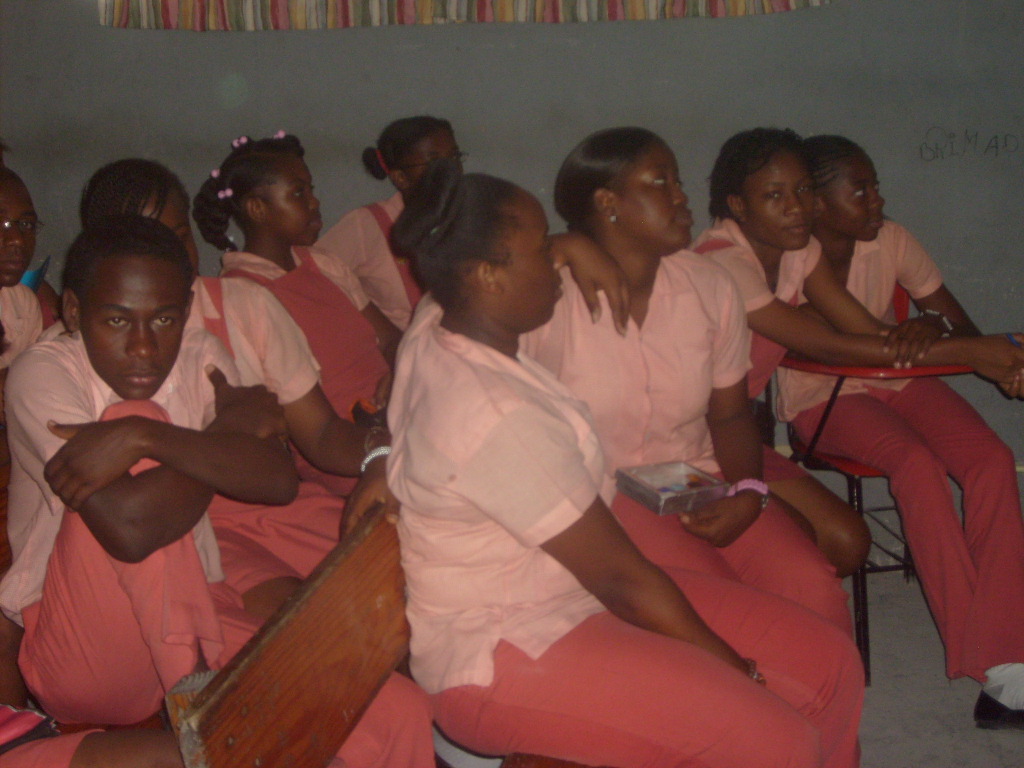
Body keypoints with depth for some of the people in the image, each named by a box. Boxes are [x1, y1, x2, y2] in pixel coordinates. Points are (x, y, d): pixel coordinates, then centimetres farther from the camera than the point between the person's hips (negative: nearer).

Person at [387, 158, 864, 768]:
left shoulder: (436, 323, -2)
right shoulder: (501, 418, -28)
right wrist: (735, 670, -9)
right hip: (498, 663, -10)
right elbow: (622, 579, -20)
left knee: (831, 664, 1)